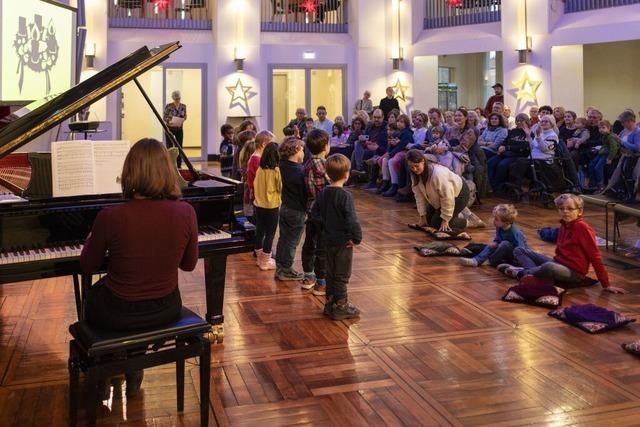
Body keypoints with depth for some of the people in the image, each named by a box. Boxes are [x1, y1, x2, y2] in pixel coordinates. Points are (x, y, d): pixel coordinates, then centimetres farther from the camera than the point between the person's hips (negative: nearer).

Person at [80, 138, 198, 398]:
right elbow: (189, 265, 0)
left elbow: (88, 267, -5)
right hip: (165, 310, 3)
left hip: (117, 316, -2)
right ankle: (133, 371, 42)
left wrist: (92, 240, 15)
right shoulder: (186, 213, -16)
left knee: (93, 293, 34)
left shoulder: (109, 217, -23)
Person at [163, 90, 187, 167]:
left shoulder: (183, 106, 0)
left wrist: (183, 120, -13)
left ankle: (179, 165, 11)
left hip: (179, 129, 3)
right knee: (169, 147, -2)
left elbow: (185, 116, 9)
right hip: (170, 128, -3)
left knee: (179, 147, 3)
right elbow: (165, 118, -7)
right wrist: (170, 122, -26)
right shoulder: (168, 106, -11)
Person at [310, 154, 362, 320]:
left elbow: (314, 213, 9)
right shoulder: (346, 196, -21)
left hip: (328, 240, 6)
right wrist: (357, 238, -16)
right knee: (342, 276, 5)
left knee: (330, 273, 18)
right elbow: (352, 221, -26)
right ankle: (341, 308, 14)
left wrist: (326, 224, 11)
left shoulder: (323, 193, 0)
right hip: (343, 242, -6)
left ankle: (330, 304, 27)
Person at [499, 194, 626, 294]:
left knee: (549, 267, -42)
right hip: (558, 263, 8)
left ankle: (521, 272, -14)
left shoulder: (582, 228, -16)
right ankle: (535, 271, -22)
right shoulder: (564, 225, 7)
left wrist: (606, 285, -16)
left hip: (574, 273, -8)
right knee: (520, 250, 4)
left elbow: (595, 256, -15)